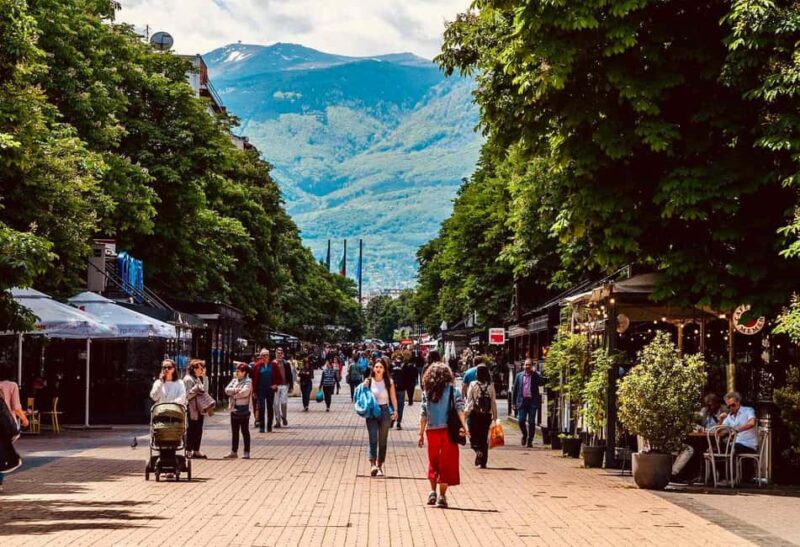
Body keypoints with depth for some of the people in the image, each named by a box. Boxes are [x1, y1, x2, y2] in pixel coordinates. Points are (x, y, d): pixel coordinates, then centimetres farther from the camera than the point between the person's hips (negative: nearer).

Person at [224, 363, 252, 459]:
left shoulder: (248, 381, -6)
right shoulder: (234, 381, 13)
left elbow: (245, 392, -22)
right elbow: (227, 390, 0)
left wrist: (234, 394, -9)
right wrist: (237, 390, -14)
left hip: (243, 409, -6)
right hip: (234, 409, 6)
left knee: (245, 431, 0)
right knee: (234, 431, 10)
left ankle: (247, 452, 3)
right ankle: (234, 451, 17)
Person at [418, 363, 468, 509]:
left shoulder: (426, 392, 4)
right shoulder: (452, 391, -1)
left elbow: (423, 415, 3)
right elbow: (460, 409, -13)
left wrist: (421, 434, 7)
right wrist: (464, 427, -15)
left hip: (431, 431, 2)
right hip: (448, 431, -2)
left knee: (433, 462, 19)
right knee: (446, 464, 5)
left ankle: (433, 492, 15)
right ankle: (442, 496, 3)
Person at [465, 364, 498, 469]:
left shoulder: (473, 385, -7)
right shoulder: (490, 386, -3)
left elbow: (469, 400, -6)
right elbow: (494, 402, -1)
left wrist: (466, 412, 1)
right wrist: (495, 415, 5)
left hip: (475, 414, -2)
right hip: (487, 414, 2)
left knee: (474, 435, 10)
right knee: (484, 438, 9)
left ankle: (478, 450, -21)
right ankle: (483, 462, 9)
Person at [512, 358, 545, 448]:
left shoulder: (536, 375, 3)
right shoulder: (519, 375, 8)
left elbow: (542, 382, -17)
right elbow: (515, 390, 10)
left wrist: (534, 372, -15)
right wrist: (513, 403, 5)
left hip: (532, 402, -1)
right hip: (522, 401, 1)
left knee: (531, 422, 0)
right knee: (521, 421, -4)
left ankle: (530, 440, 10)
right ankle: (524, 434, 24)